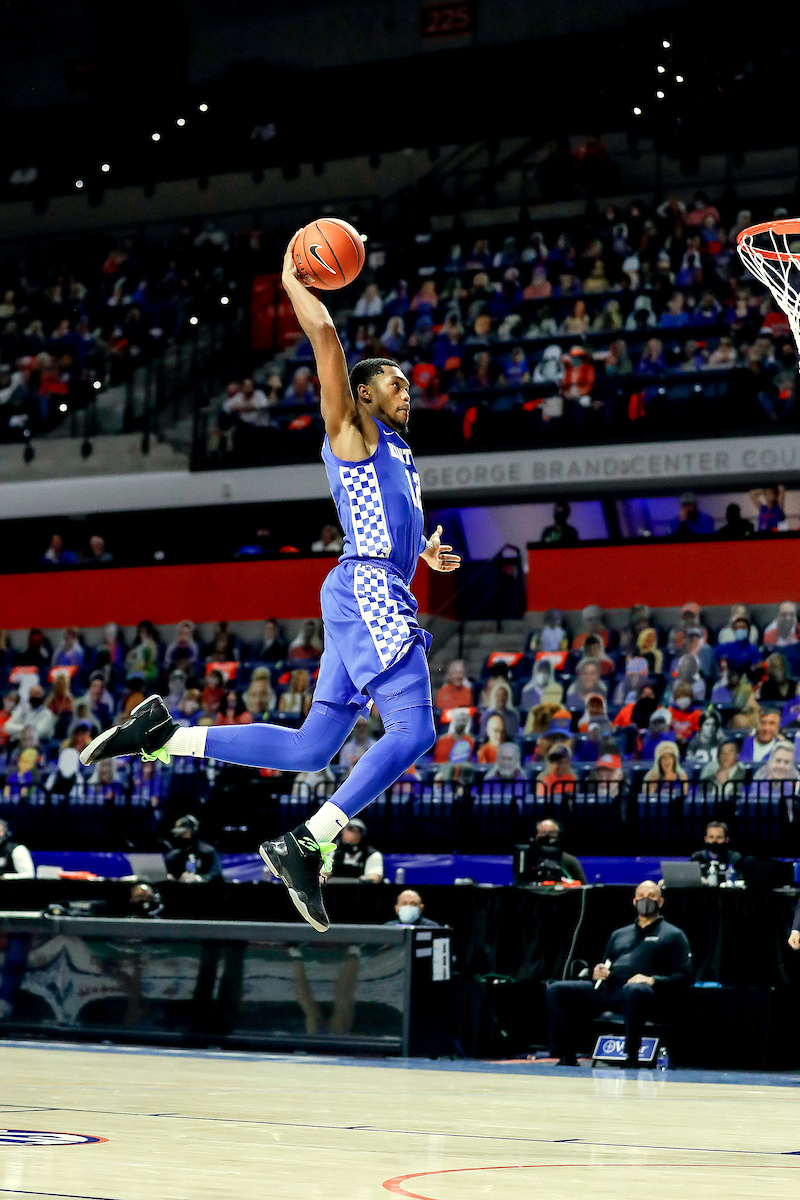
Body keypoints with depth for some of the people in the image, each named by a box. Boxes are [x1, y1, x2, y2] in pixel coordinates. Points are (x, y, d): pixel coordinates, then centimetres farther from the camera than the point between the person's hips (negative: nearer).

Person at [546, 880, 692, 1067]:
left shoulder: (673, 935, 16)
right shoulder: (619, 934, 33)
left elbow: (684, 975, 4)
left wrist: (652, 980, -13)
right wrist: (597, 974, 9)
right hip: (609, 989, 6)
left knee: (633, 990, -44)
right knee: (556, 990, -12)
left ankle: (632, 1058, -38)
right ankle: (566, 1057, -15)